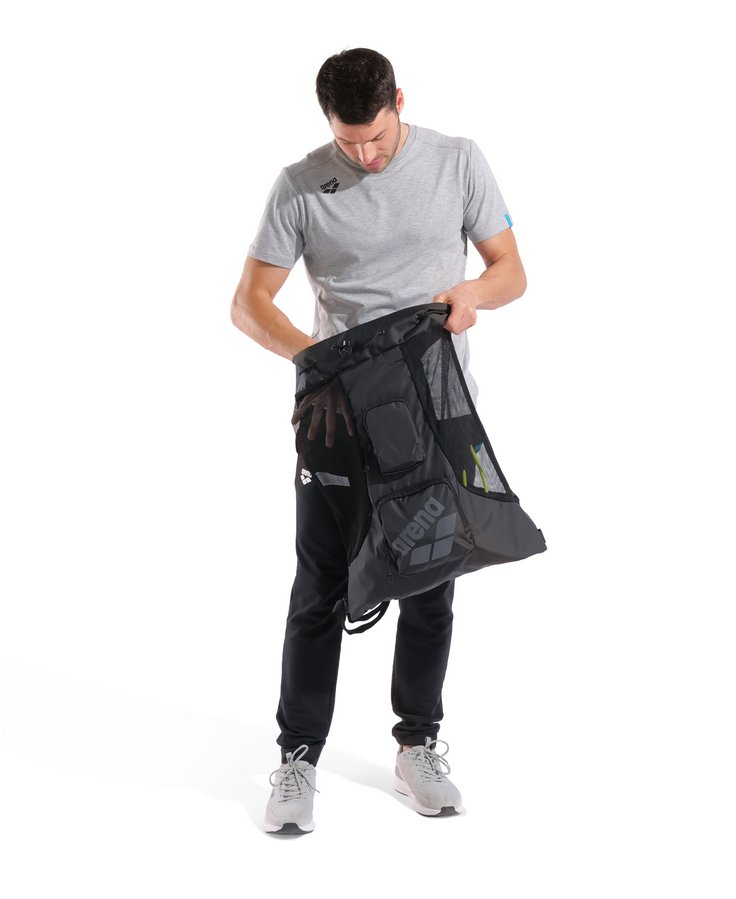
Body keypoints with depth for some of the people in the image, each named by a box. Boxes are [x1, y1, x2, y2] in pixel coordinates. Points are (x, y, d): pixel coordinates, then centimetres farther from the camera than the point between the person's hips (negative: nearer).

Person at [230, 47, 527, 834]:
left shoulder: (458, 162, -1)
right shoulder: (302, 185, -4)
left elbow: (513, 271, 3)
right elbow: (249, 304, -5)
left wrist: (476, 290, -21)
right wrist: (316, 356, -24)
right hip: (340, 412, -1)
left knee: (430, 587, 10)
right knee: (320, 591, 0)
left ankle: (417, 748, 24)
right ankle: (298, 758, 11)